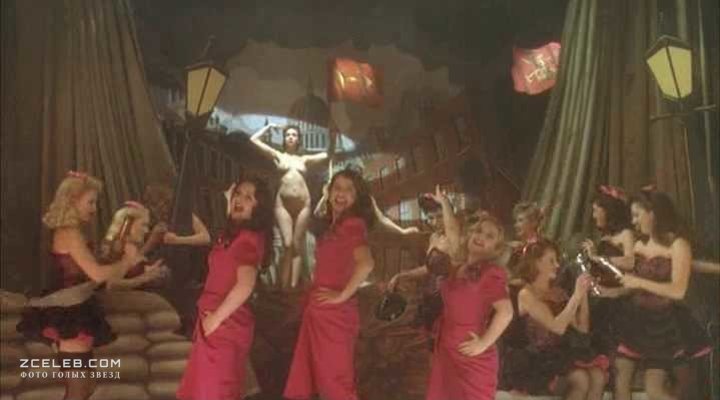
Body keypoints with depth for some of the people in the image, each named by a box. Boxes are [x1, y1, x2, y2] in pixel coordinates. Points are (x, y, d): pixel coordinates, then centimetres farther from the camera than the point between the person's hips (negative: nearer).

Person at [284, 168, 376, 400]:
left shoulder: (353, 224, -13)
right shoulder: (329, 225, 13)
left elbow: (366, 263, -29)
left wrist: (343, 295, -20)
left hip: (334, 312, -9)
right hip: (318, 311, 9)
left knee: (334, 381, 1)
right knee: (306, 379, 17)